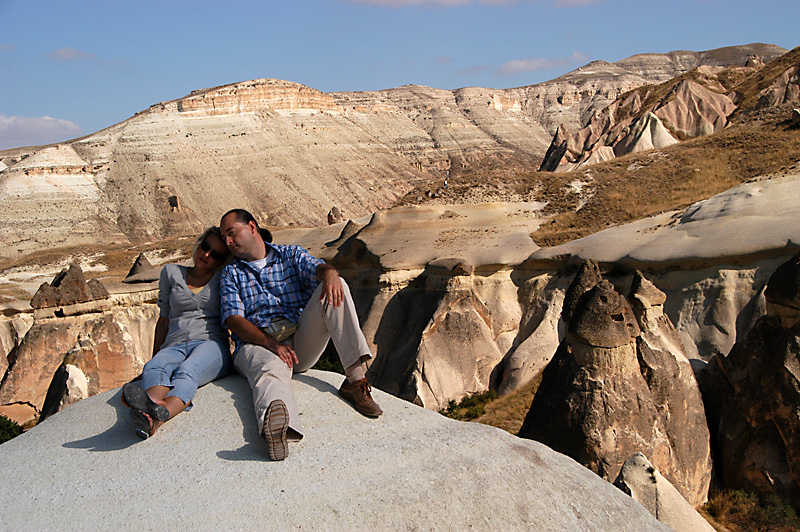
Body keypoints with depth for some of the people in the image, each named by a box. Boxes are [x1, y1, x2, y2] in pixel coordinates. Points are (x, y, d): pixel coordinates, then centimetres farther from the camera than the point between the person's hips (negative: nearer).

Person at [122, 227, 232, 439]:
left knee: (187, 371, -37)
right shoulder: (172, 273, 21)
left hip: (212, 344, -2)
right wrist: (155, 356, 24)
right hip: (175, 345, 2)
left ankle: (156, 419, -66)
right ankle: (151, 402, -69)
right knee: (154, 367, -35)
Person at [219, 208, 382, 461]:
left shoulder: (291, 254, 21)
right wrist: (271, 343, -17)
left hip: (301, 338, 2)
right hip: (257, 344, -2)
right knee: (272, 369, -38)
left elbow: (318, 268, -2)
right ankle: (277, 424, -75)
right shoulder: (231, 273, 20)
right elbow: (233, 319, 3)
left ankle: (355, 378, -31)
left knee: (335, 288, -21)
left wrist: (329, 273, -30)